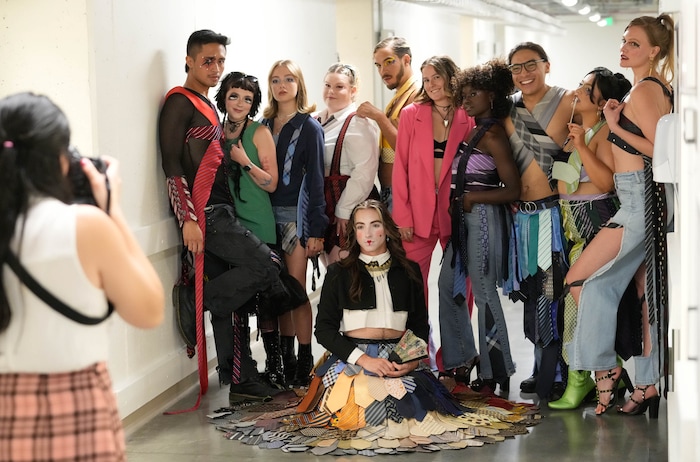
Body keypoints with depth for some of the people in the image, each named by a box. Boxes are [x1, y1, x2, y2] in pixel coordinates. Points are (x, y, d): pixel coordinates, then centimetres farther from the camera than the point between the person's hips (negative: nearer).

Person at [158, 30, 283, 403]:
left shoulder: (207, 107, 22)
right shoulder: (180, 102, -6)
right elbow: (171, 164, -13)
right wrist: (188, 219, -19)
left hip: (220, 211, 9)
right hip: (203, 213, -9)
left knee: (233, 300, 6)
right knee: (266, 266, -16)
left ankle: (241, 380, 9)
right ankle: (195, 303, -4)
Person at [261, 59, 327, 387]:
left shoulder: (309, 127, -2)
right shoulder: (265, 125, 12)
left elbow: (315, 179, -5)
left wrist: (316, 229, -10)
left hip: (295, 215, -5)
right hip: (268, 214, 5)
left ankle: (304, 361, 2)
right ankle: (285, 357, 16)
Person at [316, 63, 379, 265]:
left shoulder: (358, 122, -10)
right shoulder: (318, 121, 14)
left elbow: (364, 171, -19)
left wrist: (344, 211, -18)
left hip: (349, 212, -8)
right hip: (322, 208, 8)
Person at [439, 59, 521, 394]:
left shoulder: (492, 134, -14)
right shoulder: (474, 130, 13)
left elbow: (513, 189, -17)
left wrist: (472, 197, -14)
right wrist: (457, 200, 6)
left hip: (484, 217, -10)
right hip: (464, 218, 10)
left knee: (484, 293, -4)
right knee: (448, 284, 14)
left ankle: (495, 373, 5)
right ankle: (459, 360, 24)